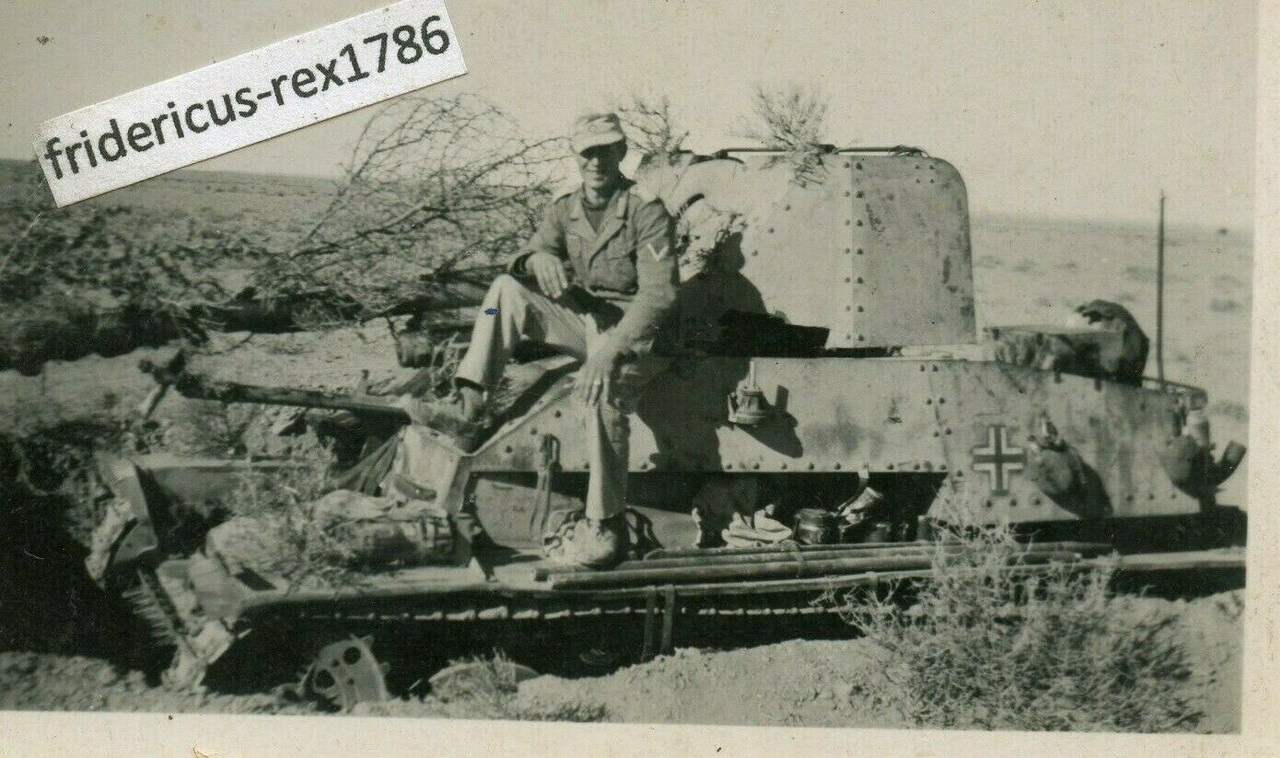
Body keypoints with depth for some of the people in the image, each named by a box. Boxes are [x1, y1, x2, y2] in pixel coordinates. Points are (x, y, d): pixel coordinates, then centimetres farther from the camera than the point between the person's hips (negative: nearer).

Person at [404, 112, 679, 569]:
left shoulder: (647, 212, -11)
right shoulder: (565, 210, 10)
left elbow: (659, 294, -20)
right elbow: (535, 250, -2)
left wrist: (612, 348, -34)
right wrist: (540, 258, -29)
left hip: (633, 332, -6)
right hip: (583, 321, 6)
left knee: (601, 388, -37)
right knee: (506, 290, -11)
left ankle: (604, 529, -30)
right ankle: (467, 407, -19)